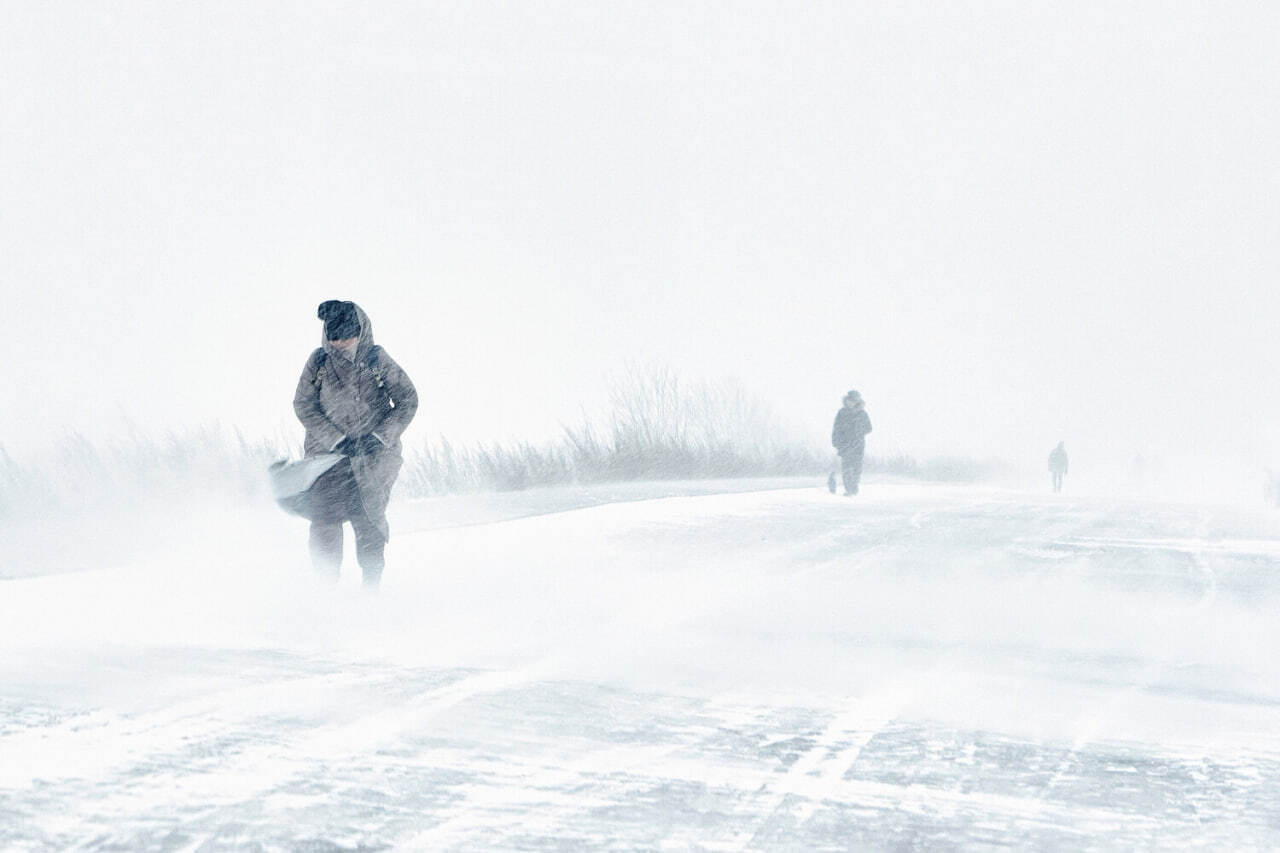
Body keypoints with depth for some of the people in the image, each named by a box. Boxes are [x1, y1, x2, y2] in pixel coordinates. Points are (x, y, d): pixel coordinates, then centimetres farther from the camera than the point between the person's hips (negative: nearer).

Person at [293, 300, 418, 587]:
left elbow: (408, 400, 0)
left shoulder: (377, 360, -2)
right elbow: (304, 405, -2)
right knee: (324, 518, -9)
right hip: (328, 452, 1)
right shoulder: (319, 362, 1)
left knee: (368, 520, -7)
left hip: (373, 453, -1)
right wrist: (338, 440, -12)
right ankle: (327, 582, 2)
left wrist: (380, 437, -11)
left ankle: (372, 582, 7)